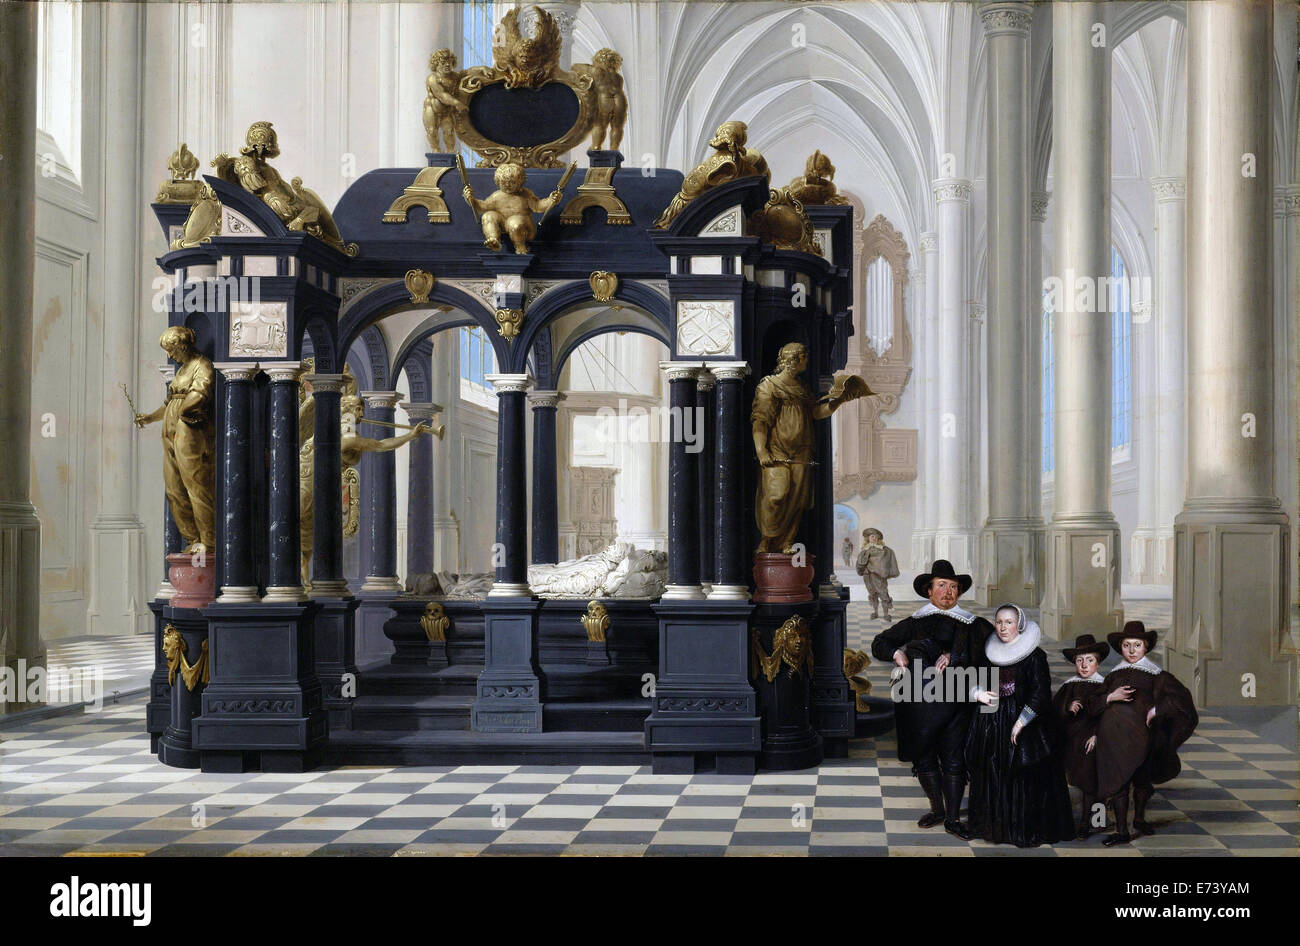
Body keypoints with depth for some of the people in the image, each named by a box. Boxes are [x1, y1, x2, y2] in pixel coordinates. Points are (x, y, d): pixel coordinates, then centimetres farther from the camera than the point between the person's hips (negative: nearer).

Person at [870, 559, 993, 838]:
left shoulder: (971, 625, 6)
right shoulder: (914, 623, 10)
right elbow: (879, 644, 15)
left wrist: (953, 657, -14)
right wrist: (897, 653, -6)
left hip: (956, 702, -2)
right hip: (921, 704, 2)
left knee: (954, 760, -2)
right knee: (924, 758, 8)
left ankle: (953, 818, 7)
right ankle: (937, 809, 26)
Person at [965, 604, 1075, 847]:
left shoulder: (1034, 656, -7)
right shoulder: (989, 652, 9)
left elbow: (1040, 693, -12)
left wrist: (1021, 722, -15)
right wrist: (979, 694, -2)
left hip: (1024, 727, -5)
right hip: (991, 725, 5)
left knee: (1024, 779, -4)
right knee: (991, 778, 6)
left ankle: (1027, 831, 4)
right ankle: (995, 826, 15)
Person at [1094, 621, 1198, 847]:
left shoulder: (1156, 674, 5)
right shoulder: (1114, 675, 14)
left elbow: (1181, 695, -4)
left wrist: (1156, 709, -11)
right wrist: (1110, 697, -10)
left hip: (1141, 733, -2)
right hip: (1114, 733, 2)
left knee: (1142, 778, 8)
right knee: (1117, 780, -2)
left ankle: (1139, 818, 33)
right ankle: (1122, 831, 3)